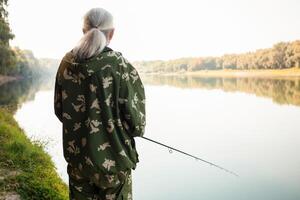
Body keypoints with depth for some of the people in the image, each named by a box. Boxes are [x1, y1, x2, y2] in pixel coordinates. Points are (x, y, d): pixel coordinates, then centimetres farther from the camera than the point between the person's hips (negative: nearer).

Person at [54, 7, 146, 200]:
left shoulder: (67, 63, -3)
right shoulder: (121, 66, -16)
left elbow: (59, 108, 6)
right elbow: (135, 116, -14)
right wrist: (137, 129, 8)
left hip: (76, 156, 4)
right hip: (112, 158, -4)